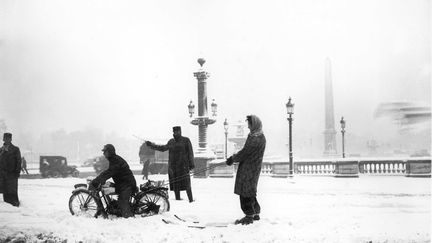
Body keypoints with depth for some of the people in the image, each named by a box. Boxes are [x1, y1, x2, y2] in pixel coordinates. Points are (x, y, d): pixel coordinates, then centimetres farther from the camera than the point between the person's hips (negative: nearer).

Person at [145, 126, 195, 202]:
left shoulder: (186, 140, 0)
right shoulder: (171, 142, 13)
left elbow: (190, 153, 1)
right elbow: (163, 148, 26)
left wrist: (191, 164, -4)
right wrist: (151, 145, 25)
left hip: (183, 166, -5)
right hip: (173, 166, 5)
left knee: (186, 184, -10)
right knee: (175, 184, 5)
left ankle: (191, 199, -5)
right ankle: (177, 199, 13)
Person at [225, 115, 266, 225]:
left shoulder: (255, 139, -21)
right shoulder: (259, 137, 12)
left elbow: (245, 152, -17)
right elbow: (246, 151, 16)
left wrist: (232, 159, -3)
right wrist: (233, 158, 10)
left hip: (249, 169, -10)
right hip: (252, 168, 10)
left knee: (246, 191, -4)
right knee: (250, 191, 19)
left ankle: (249, 216, 1)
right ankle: (256, 213, 27)